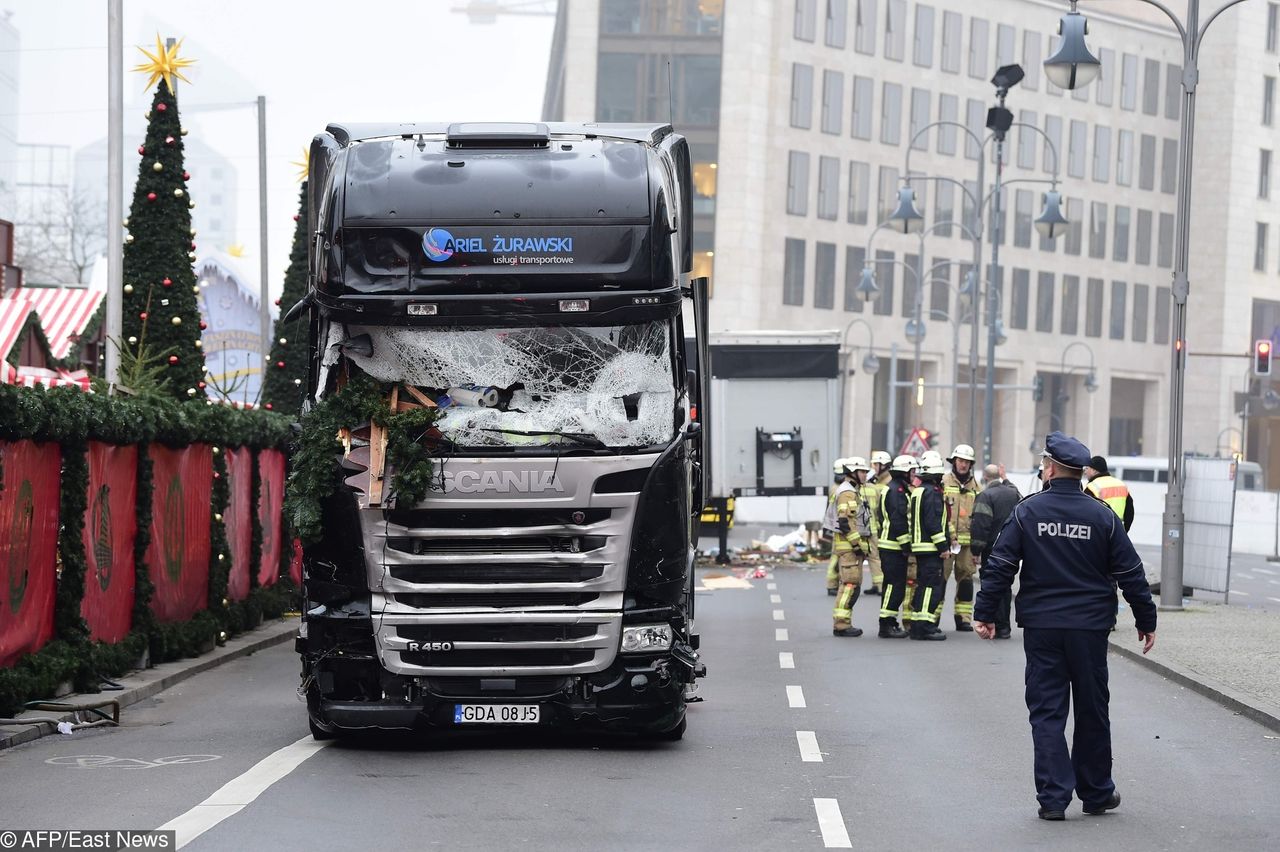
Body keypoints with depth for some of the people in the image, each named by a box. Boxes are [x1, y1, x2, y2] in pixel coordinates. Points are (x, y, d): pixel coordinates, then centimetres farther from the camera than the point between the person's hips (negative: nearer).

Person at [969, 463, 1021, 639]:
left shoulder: (986, 496, -13)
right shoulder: (1014, 493, 9)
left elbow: (980, 527, -17)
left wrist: (976, 551, -13)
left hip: (992, 550, -7)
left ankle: (1000, 626, -4)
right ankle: (1005, 627, 18)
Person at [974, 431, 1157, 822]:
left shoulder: (1027, 512, -4)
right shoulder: (1102, 516, -2)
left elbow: (999, 566, -5)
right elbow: (1131, 574, 1)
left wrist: (985, 613, 4)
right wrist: (1146, 620, 11)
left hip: (1041, 627, -1)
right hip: (1090, 628, 1)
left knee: (1047, 712, 3)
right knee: (1092, 712, 13)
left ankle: (1053, 797, -2)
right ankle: (1096, 793, 22)